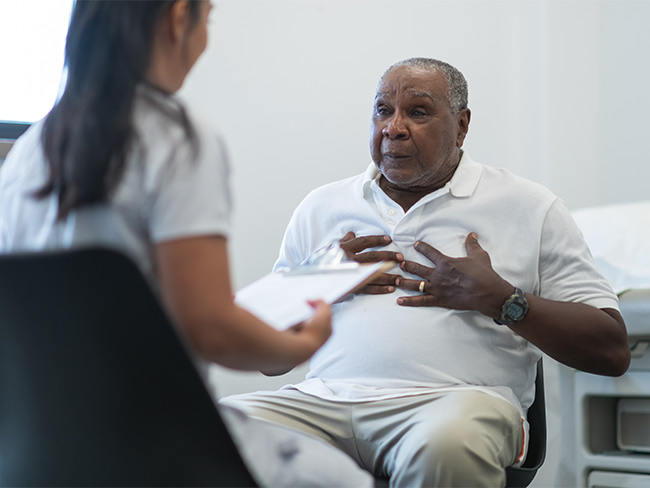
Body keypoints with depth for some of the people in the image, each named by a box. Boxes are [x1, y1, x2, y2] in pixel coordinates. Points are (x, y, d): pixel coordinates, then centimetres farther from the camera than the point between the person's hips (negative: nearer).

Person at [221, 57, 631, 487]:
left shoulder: (528, 207, 12)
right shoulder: (321, 207, 22)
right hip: (324, 397, 3)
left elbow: (613, 351, 5)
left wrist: (497, 299, -5)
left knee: (447, 445, -39)